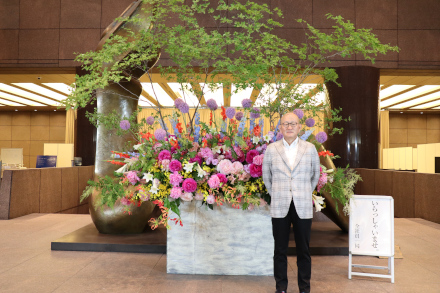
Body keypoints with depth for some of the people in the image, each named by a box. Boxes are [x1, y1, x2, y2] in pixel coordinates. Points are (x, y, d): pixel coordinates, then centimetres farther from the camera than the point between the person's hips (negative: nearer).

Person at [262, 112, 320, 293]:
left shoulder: (310, 149, 3)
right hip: (280, 207, 0)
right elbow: (266, 176, 12)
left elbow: (315, 174, 15)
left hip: (303, 207, 0)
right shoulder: (271, 149, 2)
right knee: (280, 249, 8)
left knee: (303, 250, 9)